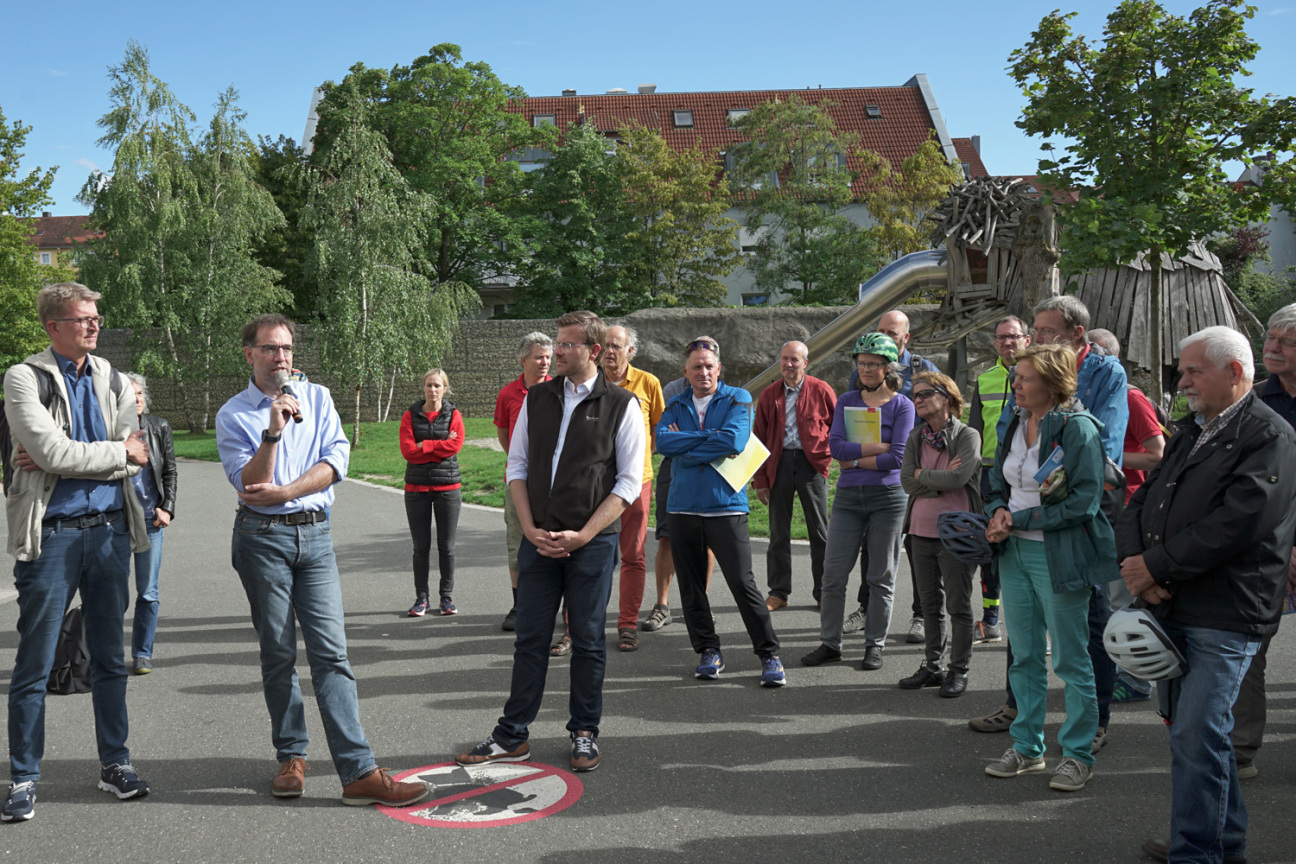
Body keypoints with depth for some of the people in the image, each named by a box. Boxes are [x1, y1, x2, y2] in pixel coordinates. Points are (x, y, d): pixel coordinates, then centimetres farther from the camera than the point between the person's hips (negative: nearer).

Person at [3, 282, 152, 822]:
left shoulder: (109, 378, 9)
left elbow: (136, 453, -1)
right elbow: (53, 453, -17)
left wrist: (69, 459, -11)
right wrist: (119, 453, -6)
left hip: (111, 529, 4)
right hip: (53, 534, -4)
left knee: (110, 657, 12)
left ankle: (114, 763, 24)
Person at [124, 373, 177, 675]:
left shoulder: (159, 427, 5)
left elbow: (170, 471, 8)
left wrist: (167, 508, 0)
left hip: (150, 517, 2)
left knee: (148, 591, 4)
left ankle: (142, 653, 15)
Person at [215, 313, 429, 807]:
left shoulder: (317, 398, 9)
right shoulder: (232, 415, 2)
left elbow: (337, 461, -3)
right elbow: (249, 484, -9)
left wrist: (284, 491, -12)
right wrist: (273, 432, -19)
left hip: (315, 532, 2)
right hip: (263, 537, -1)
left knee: (330, 650, -4)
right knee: (278, 653, 5)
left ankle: (358, 771, -7)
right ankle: (291, 757, 21)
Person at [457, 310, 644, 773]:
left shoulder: (621, 405, -2)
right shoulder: (537, 398, 8)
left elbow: (629, 482, -4)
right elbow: (517, 465, 11)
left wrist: (582, 535, -11)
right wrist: (530, 528, -2)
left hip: (592, 541, -3)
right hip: (539, 539, 3)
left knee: (587, 640, 6)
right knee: (530, 638, 8)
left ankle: (584, 733, 20)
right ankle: (513, 736, 17)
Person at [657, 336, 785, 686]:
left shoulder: (738, 399, 2)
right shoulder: (676, 406, 12)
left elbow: (734, 441, -15)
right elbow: (662, 441, -7)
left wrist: (686, 446, -7)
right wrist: (710, 437, -11)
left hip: (725, 505, -4)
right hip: (682, 508, 4)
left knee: (743, 584, -6)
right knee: (691, 588, 9)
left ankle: (770, 656, 4)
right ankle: (708, 652, 23)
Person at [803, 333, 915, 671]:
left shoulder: (902, 405, 0)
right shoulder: (846, 401, 9)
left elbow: (897, 458, -10)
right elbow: (836, 446, -4)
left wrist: (855, 460, -7)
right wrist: (877, 447, -12)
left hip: (888, 496, -3)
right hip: (848, 495, 3)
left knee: (881, 576, 5)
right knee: (833, 573, 1)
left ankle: (875, 644, 17)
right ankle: (830, 643, 12)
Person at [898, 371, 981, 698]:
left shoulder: (968, 435, -6)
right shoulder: (915, 438, 9)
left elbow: (958, 478, -21)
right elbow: (906, 482, -2)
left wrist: (921, 474, -8)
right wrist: (941, 479, -12)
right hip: (921, 530, 5)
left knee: (958, 605, 3)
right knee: (931, 604, 13)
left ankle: (959, 670, 13)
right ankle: (934, 666, 24)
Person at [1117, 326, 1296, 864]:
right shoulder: (1191, 432, 18)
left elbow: (1236, 523, -20)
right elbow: (1142, 501, 13)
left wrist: (1156, 565, -15)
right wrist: (1134, 561, -6)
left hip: (1223, 617, -8)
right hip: (1170, 606, 9)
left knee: (1196, 738, -7)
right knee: (1187, 725, 17)